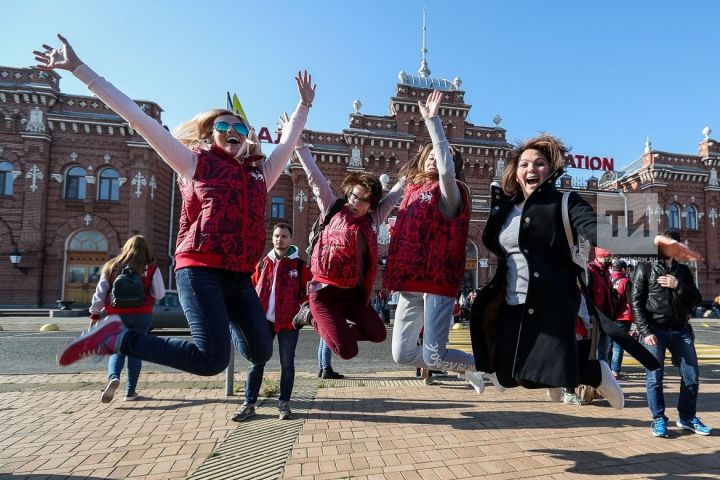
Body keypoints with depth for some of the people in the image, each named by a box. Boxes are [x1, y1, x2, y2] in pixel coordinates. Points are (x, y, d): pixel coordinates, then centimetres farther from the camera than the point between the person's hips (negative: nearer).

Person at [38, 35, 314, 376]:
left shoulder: (259, 175, 19)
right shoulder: (196, 163, 7)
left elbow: (288, 141, 33)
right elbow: (138, 118, 6)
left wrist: (304, 104, 38)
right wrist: (79, 68, 6)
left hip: (240, 278, 6)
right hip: (201, 270, -5)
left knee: (262, 352, 7)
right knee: (213, 359, -18)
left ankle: (227, 320, 36)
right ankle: (118, 338, 0)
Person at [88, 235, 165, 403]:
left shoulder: (112, 267, 3)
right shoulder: (151, 269, -4)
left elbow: (100, 292, 3)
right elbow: (160, 294, -2)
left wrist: (95, 314, 7)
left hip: (117, 315, 1)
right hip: (142, 316, -1)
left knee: (117, 349, 11)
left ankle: (113, 377, -18)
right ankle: (130, 391, 11)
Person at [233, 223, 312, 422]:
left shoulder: (299, 265, 0)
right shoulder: (263, 263, 8)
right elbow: (253, 289, 12)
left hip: (288, 322, -2)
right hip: (264, 321, 2)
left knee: (287, 364, 6)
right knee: (256, 363, 6)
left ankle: (284, 404, 19)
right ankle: (249, 404, 16)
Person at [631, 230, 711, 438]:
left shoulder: (683, 271, 15)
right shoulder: (645, 268, 2)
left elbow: (696, 299, 9)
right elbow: (636, 302, -5)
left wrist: (678, 286, -9)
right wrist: (646, 332, -12)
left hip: (681, 330, 4)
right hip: (655, 330, -4)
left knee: (692, 376, 6)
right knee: (655, 377, -2)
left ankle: (687, 417, 24)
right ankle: (659, 420, 11)